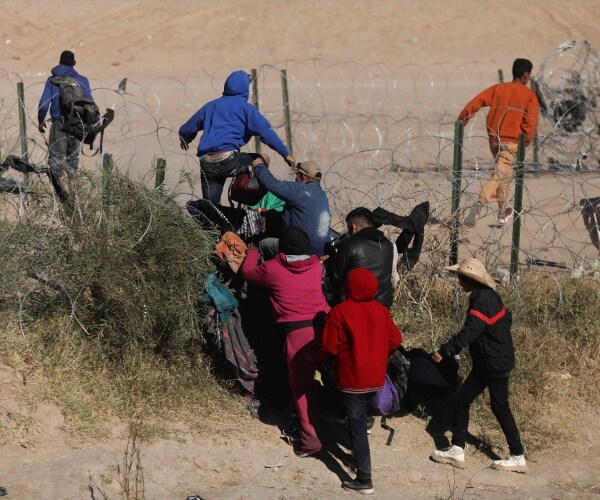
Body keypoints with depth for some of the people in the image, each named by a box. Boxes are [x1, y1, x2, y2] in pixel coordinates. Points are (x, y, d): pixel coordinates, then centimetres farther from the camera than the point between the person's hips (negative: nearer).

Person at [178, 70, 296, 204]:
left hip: (207, 166, 5)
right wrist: (286, 154, 4)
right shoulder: (244, 107, 8)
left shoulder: (210, 106, 23)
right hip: (228, 161, -5)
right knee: (263, 160, 14)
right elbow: (266, 132, -1)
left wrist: (185, 141, 54)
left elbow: (185, 130, 31)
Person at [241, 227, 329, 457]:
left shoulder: (272, 268, 1)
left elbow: (248, 272, 21)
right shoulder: (316, 265, 10)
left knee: (302, 386, 4)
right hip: (323, 326, 4)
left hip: (297, 331, -3)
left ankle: (311, 439, 0)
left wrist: (252, 253, 41)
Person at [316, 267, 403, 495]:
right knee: (361, 421, 26)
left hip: (352, 379, -6)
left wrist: (317, 355, 7)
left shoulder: (340, 312, -16)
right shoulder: (381, 310, 2)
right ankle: (359, 455, 42)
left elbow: (329, 346, -15)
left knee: (357, 425, -2)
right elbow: (395, 340, 6)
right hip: (376, 378, 6)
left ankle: (364, 480, -4)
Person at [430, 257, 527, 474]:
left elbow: (469, 332, -30)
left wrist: (445, 350, -29)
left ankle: (518, 458, 7)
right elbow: (506, 318, 20)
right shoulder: (488, 295, 8)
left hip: (496, 364, -10)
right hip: (486, 364, 10)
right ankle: (457, 450, 11)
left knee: (500, 408, -1)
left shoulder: (483, 299, -22)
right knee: (461, 400, 8)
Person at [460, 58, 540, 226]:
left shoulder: (498, 88, 9)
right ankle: (478, 205, -34)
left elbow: (478, 100, -2)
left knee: (504, 173, 23)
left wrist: (463, 117, 1)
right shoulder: (529, 95, -1)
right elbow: (531, 120, -10)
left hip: (494, 139, 5)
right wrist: (527, 140, -1)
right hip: (511, 141, -5)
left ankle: (503, 212, 30)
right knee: (499, 176, -12)